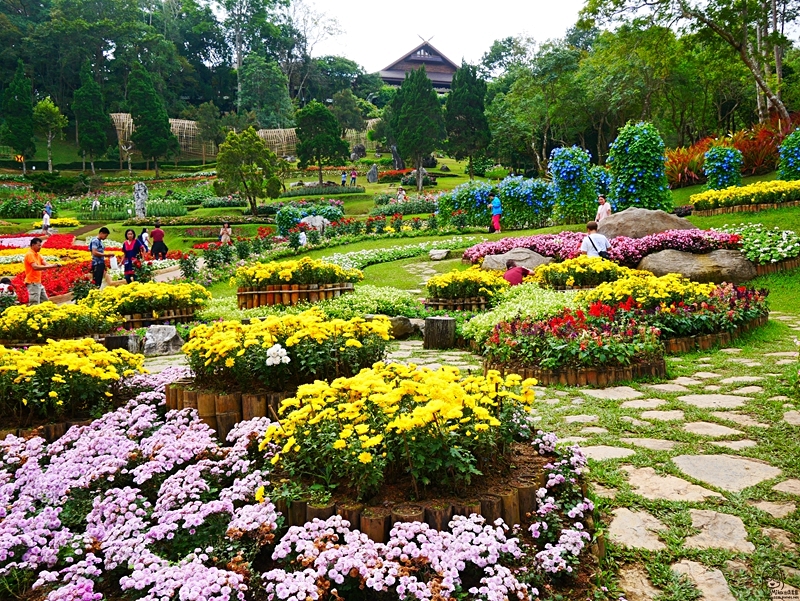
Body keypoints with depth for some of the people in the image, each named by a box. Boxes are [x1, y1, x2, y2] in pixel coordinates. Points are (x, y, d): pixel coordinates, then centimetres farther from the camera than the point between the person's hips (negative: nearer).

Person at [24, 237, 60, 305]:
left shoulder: (38, 255, 15)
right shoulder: (29, 254, -13)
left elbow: (45, 264, 5)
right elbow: (35, 267, -25)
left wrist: (54, 265, -16)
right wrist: (51, 266, -30)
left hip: (38, 283, 10)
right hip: (32, 283, -10)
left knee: (45, 301, 14)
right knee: (34, 303, -10)